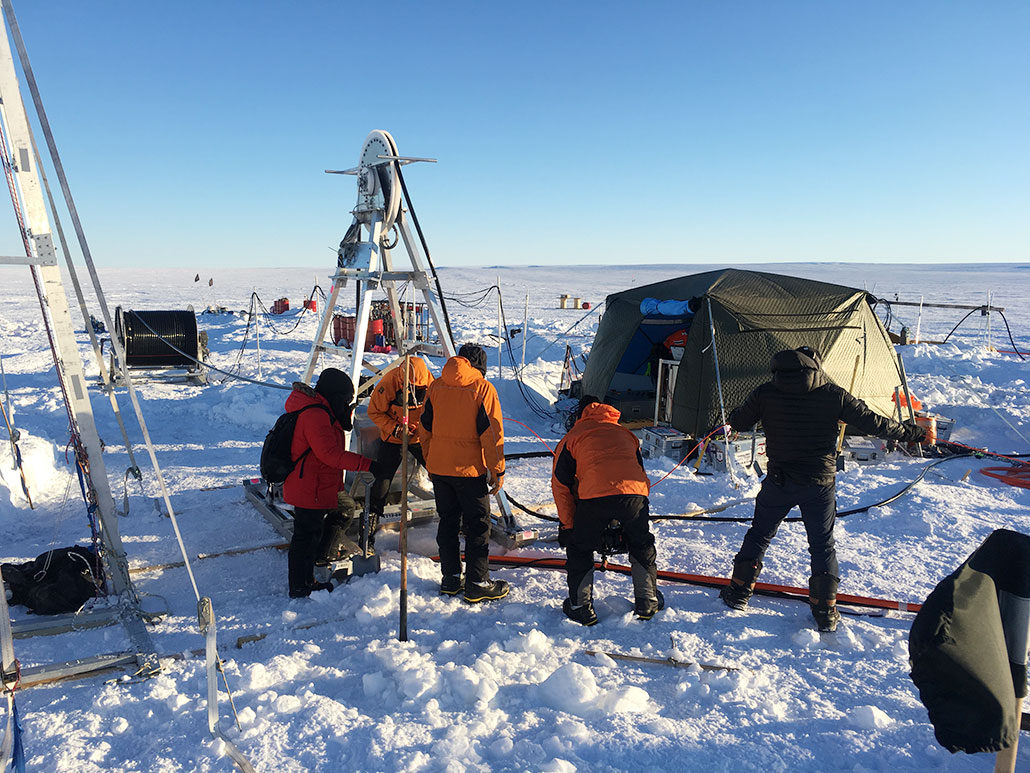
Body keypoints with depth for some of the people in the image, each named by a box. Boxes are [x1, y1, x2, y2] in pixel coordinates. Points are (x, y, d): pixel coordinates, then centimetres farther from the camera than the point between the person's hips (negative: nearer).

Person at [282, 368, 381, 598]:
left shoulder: (319, 410, 11)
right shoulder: (315, 415, -23)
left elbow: (332, 438, 16)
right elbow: (330, 453, -28)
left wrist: (343, 419, -1)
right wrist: (366, 464, -28)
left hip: (323, 485, 11)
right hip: (310, 489, -11)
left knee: (345, 506, 24)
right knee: (308, 534, 0)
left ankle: (324, 554, 34)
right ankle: (300, 588, 12)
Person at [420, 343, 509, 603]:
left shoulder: (436, 386, 5)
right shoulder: (483, 389, -8)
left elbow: (425, 429, 11)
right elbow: (491, 433, -11)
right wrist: (497, 471, -4)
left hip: (438, 468, 5)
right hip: (470, 470, -5)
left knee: (448, 522, 15)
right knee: (478, 525, 5)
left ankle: (450, 579, 21)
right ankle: (477, 584, 8)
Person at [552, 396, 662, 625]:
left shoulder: (572, 437, 24)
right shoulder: (625, 433, 34)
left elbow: (560, 484, 18)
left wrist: (567, 525, 25)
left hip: (595, 497, -3)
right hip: (635, 494, 3)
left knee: (580, 550, 17)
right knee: (642, 546, 25)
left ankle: (581, 608, 21)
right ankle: (648, 602, 33)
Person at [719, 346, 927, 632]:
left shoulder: (765, 393, -5)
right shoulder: (834, 394, -6)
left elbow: (739, 423, 7)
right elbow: (873, 423, 0)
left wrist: (734, 417, 31)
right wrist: (912, 433, 15)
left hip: (779, 482, 0)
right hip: (821, 484, 0)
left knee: (760, 534, 18)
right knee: (822, 544, 14)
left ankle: (739, 590, 26)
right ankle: (825, 610, 18)